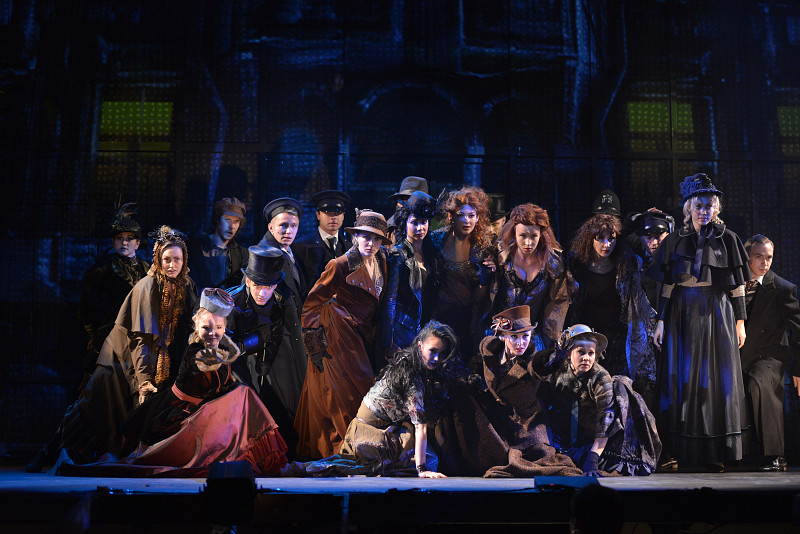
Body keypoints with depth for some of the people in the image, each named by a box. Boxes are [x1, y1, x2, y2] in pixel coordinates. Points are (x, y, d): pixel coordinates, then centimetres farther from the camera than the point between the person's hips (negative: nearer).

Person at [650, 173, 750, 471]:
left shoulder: (727, 239, 5)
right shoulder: (675, 240, 7)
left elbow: (737, 284, 4)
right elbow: (666, 284, 6)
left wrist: (740, 322, -1)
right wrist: (661, 321, 0)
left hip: (716, 313, -1)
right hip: (682, 315, 1)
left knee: (716, 377, -2)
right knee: (679, 377, -1)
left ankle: (715, 452, 3)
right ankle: (674, 451, 0)